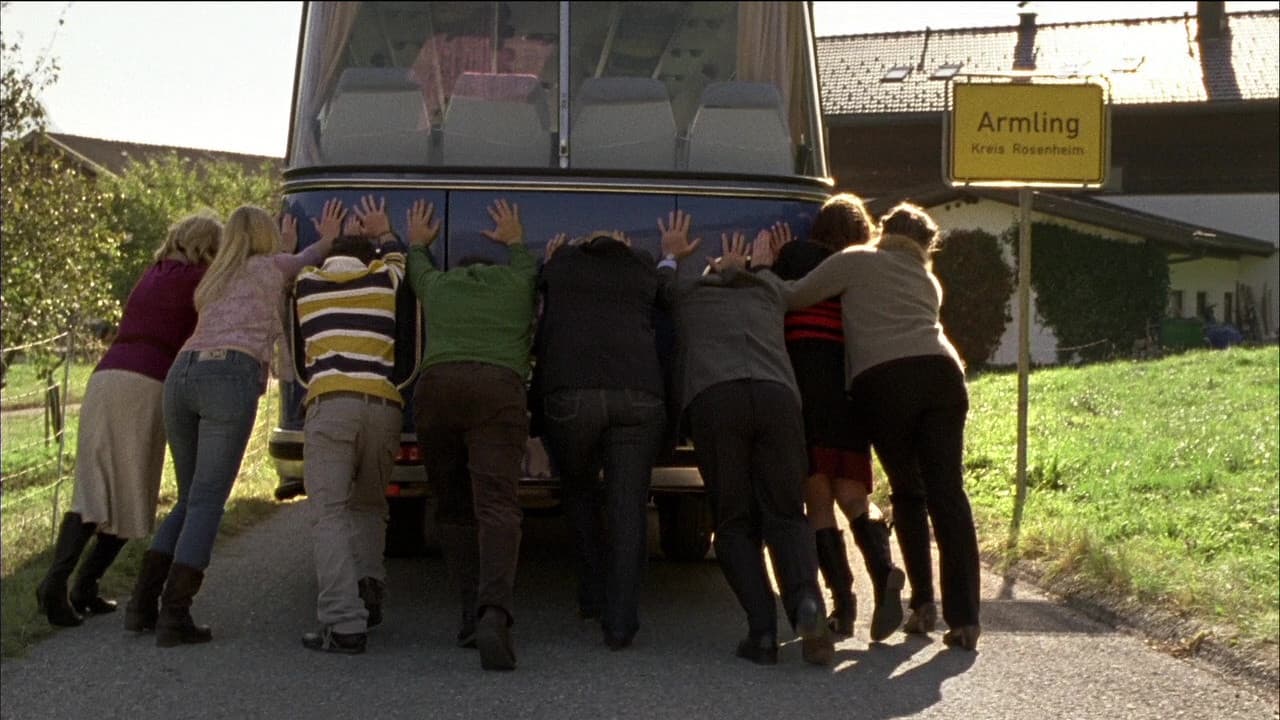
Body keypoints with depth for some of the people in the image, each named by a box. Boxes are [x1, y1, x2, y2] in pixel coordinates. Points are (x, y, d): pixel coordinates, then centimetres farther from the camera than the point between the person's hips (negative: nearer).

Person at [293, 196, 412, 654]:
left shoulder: (305, 285, 20)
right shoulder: (385, 278, 19)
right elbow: (401, 259, 44)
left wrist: (339, 239, 56)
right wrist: (383, 235, 58)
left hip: (329, 402, -2)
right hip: (385, 405, 2)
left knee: (329, 513, -6)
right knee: (369, 505, 20)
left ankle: (344, 623, -19)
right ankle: (369, 586, -6)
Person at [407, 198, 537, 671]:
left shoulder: (437, 285, 28)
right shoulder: (517, 283, 25)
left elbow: (416, 272, 52)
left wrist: (417, 244, 71)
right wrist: (516, 241, 67)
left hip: (436, 387, 2)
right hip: (500, 389, -2)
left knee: (452, 508, 12)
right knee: (497, 505, -13)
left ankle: (473, 614, 4)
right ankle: (494, 613, -32)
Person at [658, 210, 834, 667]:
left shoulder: (686, 294, 30)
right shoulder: (767, 296, 35)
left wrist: (669, 257, 68)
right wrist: (738, 271, 72)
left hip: (713, 398, -2)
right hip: (777, 394, 2)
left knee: (735, 523, 5)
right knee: (785, 514, 7)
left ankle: (762, 631, -10)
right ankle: (806, 602, -21)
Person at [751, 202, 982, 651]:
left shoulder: (857, 261, 16)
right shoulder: (928, 281, 33)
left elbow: (795, 297, 10)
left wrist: (762, 267, 27)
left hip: (883, 381, -3)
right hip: (941, 374, 3)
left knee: (907, 491, 12)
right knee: (948, 492, -2)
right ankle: (963, 618, -8)